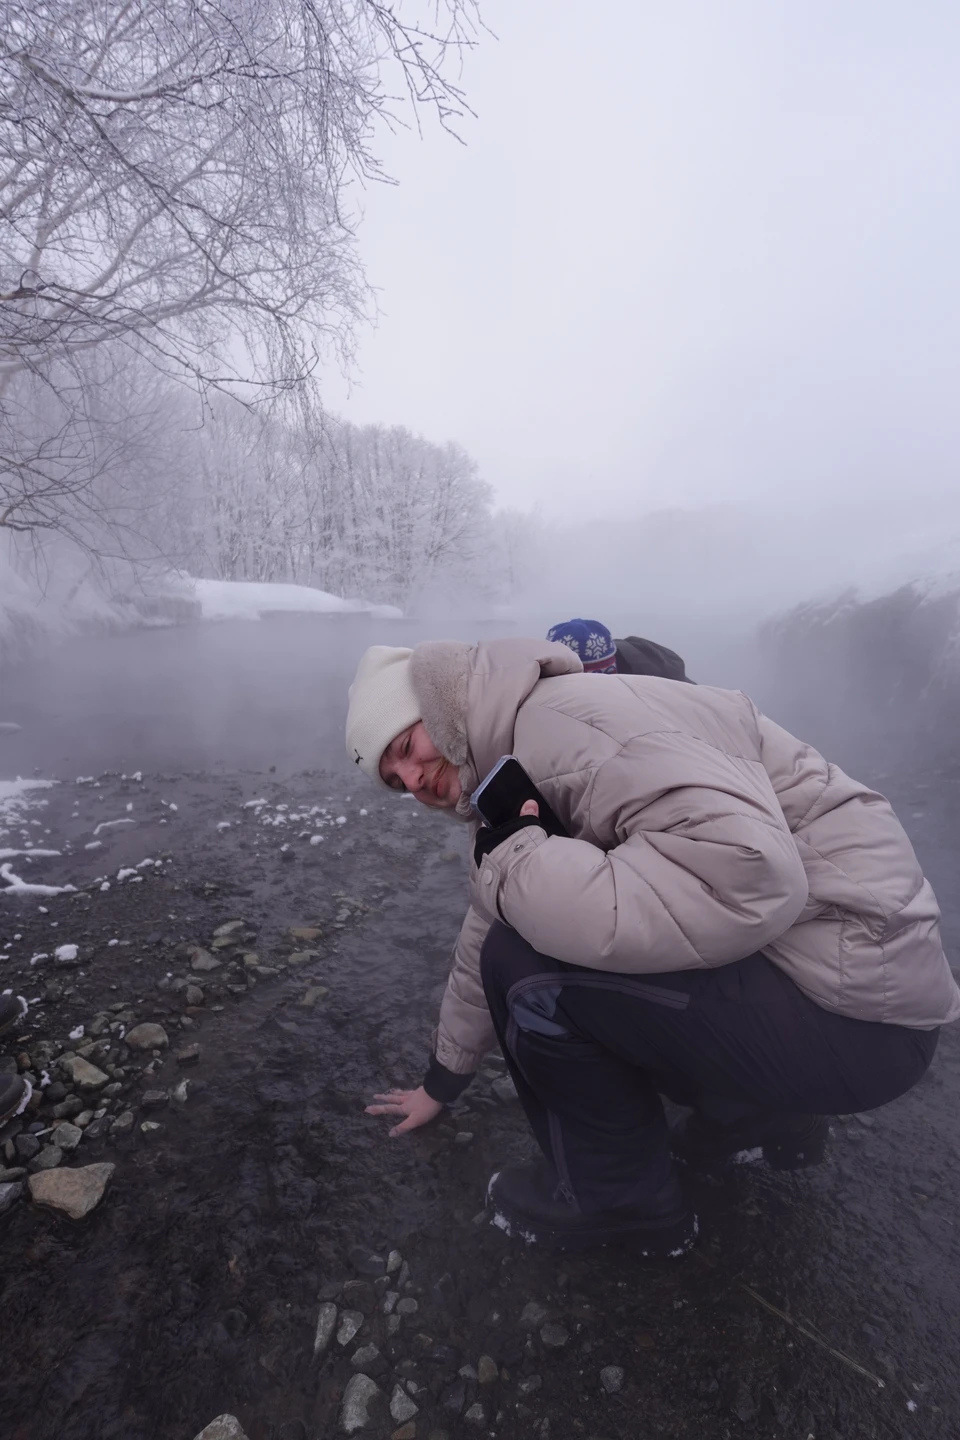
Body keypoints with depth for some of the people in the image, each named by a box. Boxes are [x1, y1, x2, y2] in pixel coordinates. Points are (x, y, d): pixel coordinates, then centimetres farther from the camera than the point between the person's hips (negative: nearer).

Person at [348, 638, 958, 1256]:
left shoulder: (559, 717, -21)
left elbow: (747, 874, -34)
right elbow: (486, 941, 20)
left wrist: (519, 864, -26)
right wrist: (441, 1083, 28)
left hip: (855, 1006, -9)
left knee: (529, 969, -19)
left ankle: (620, 1196, 9)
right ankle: (765, 1114, 22)